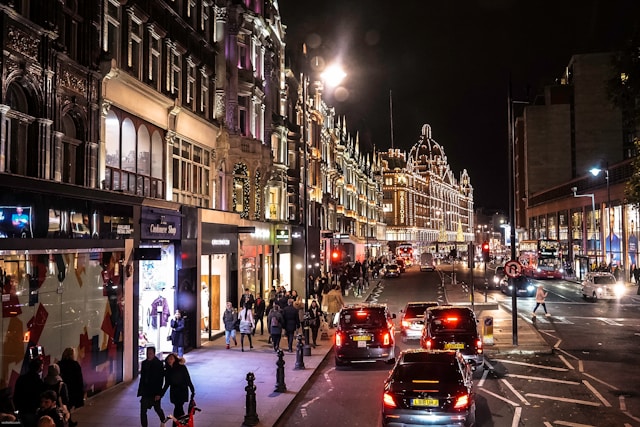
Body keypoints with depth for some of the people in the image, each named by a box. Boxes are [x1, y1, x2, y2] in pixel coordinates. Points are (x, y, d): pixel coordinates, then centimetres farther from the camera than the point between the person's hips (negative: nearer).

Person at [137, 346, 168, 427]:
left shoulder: (159, 364, -10)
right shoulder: (144, 363, 5)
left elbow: (160, 379, -12)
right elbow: (142, 377, 12)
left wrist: (158, 393, -16)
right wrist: (141, 391, 10)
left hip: (155, 391, -4)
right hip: (145, 391, 4)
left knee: (157, 408, 12)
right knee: (143, 410, -3)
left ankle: (163, 420, 40)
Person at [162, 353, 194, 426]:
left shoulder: (182, 367, -9)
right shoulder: (167, 370, 4)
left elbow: (188, 379, -7)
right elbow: (167, 384, 11)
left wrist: (192, 390, -10)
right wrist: (161, 393, 6)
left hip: (182, 391, -5)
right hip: (174, 392, 5)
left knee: (178, 408, -11)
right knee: (179, 408, 9)